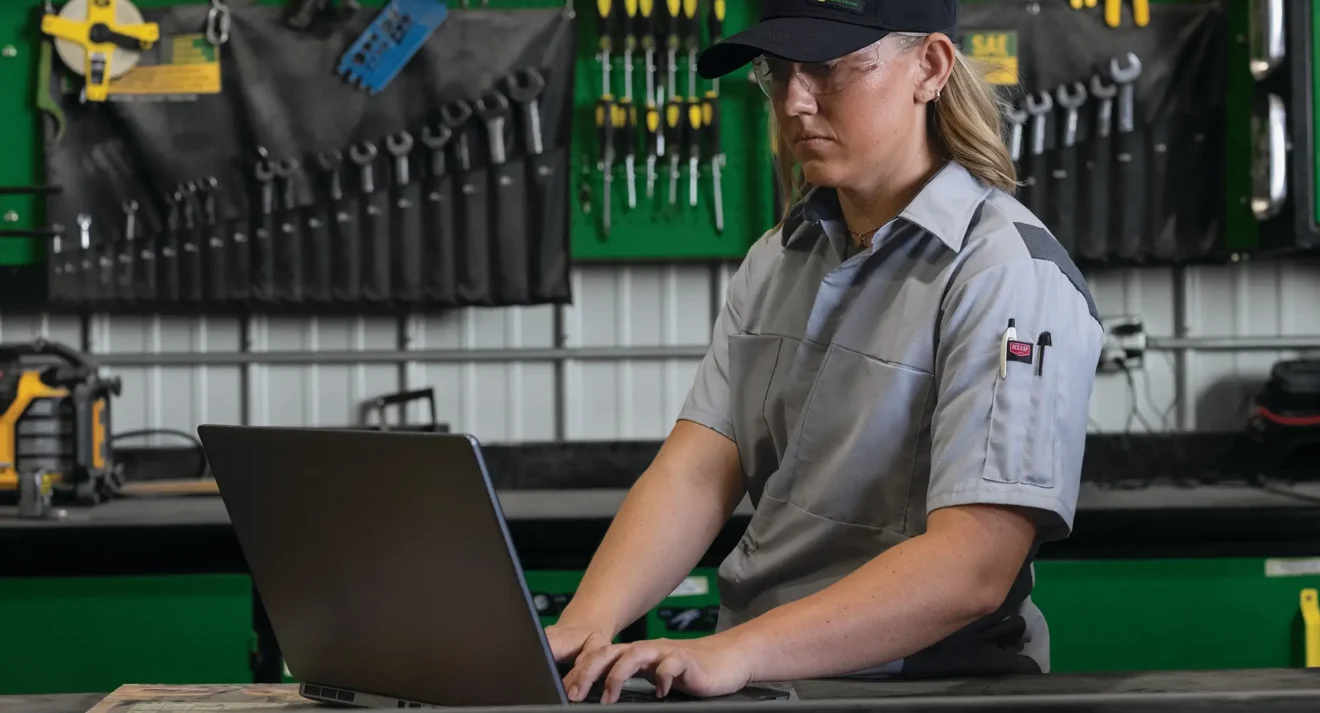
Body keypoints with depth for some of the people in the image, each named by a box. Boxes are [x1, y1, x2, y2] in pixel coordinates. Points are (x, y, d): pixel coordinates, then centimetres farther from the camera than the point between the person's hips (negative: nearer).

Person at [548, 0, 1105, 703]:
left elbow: (974, 564, -20)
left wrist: (737, 652, -29)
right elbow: (694, 472, 2)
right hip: (752, 688, 5)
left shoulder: (1013, 275, -10)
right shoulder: (778, 259, 13)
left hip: (921, 686, -5)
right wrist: (585, 627, -16)